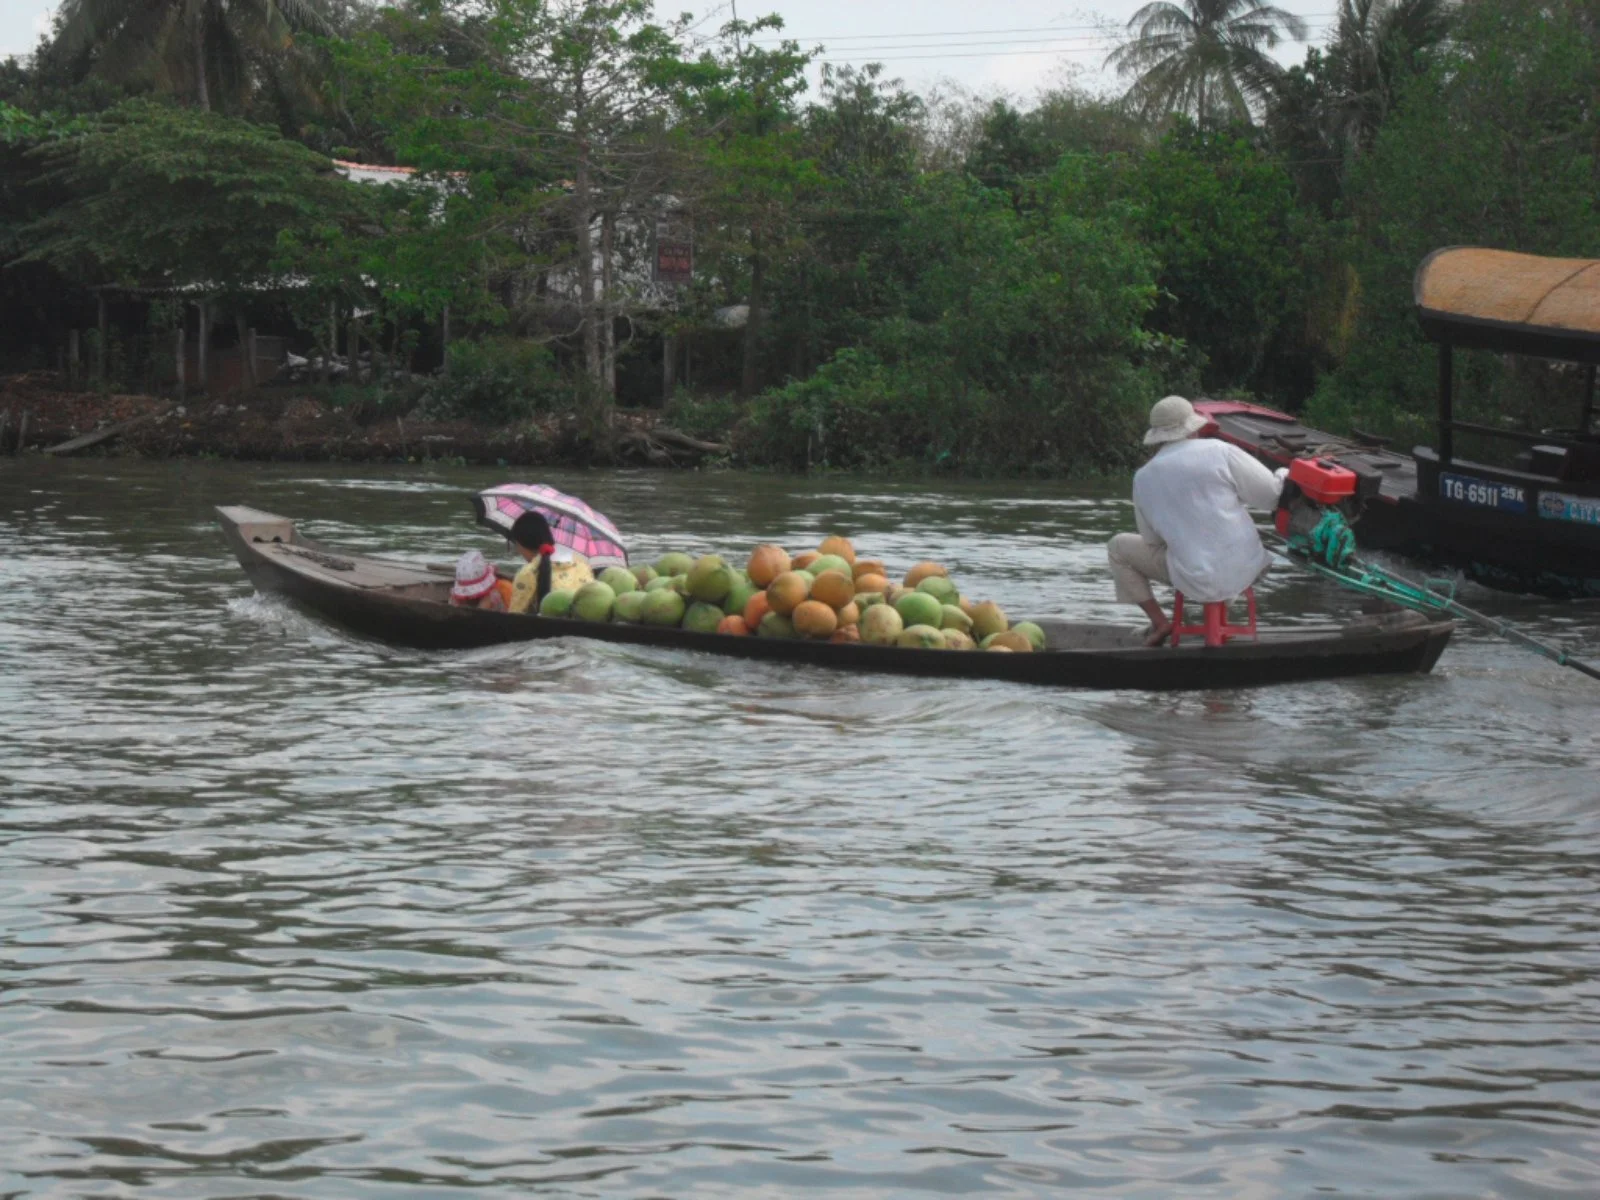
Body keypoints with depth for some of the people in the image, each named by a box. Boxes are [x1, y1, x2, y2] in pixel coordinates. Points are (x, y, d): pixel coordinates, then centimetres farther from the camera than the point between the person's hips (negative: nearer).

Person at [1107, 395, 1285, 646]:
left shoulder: (1143, 478, -2)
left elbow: (1152, 540, 8)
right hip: (1247, 569, 1)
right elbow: (1271, 494, -6)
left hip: (1197, 582, -1)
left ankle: (1159, 622, 13)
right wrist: (1283, 475, 16)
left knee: (1119, 548, 19)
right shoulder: (1220, 452, -10)